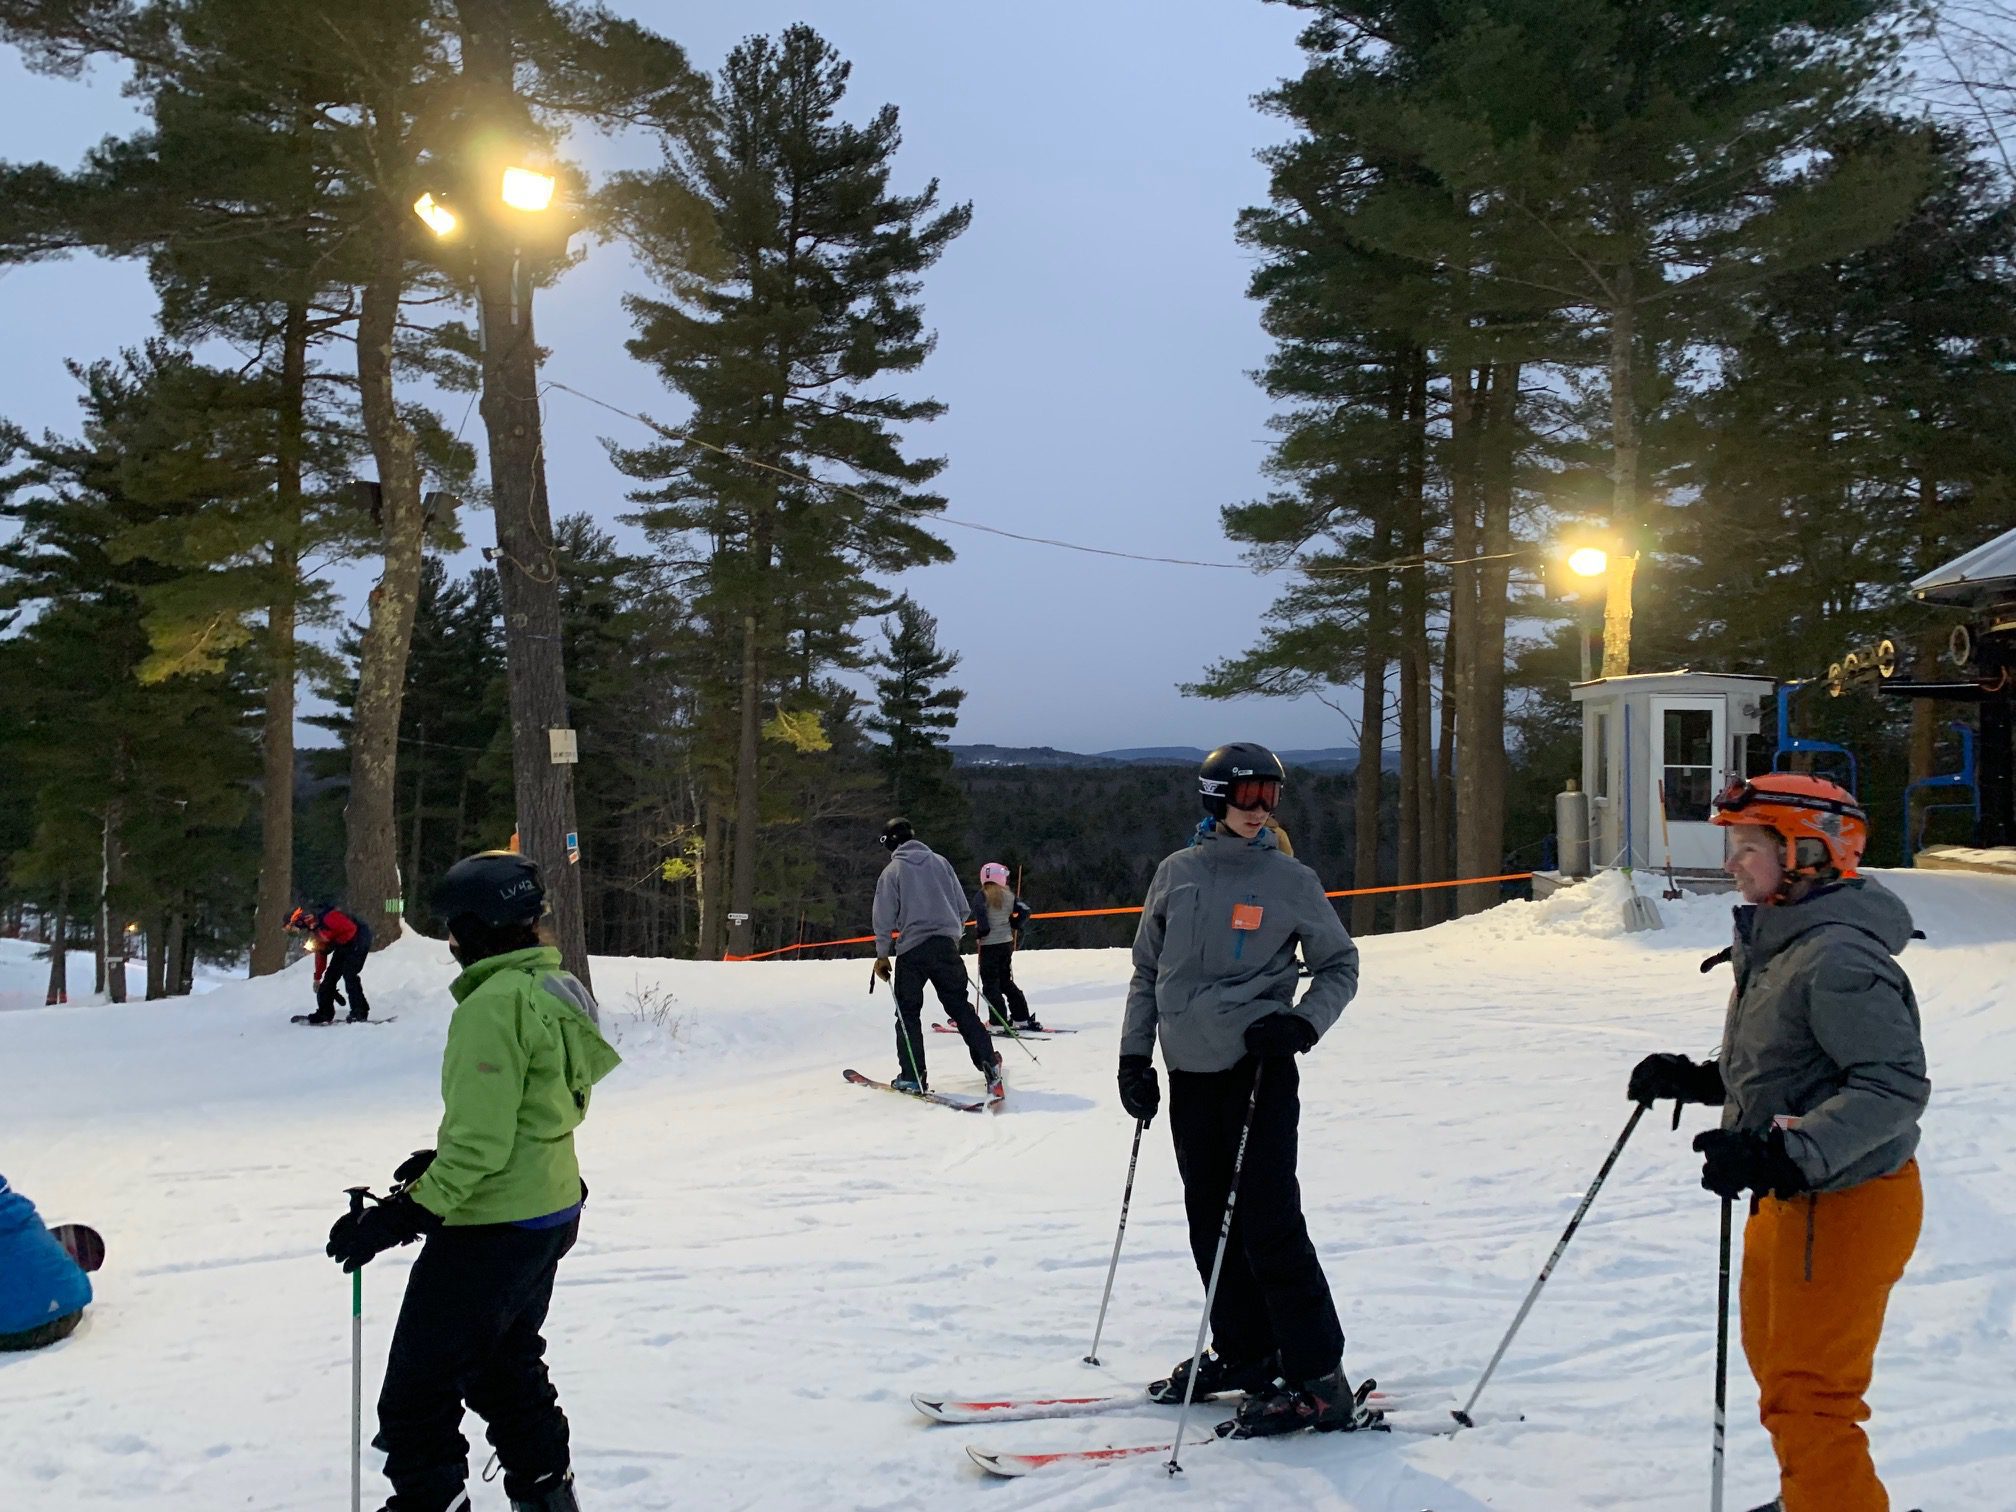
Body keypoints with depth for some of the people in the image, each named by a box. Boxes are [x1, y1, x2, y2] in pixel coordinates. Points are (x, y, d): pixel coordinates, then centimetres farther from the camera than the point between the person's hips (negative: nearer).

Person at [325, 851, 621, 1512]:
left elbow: (478, 1141, -25)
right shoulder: (553, 988, 6)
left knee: (419, 1391, 1)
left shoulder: (494, 1004, -22)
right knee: (507, 1365, 26)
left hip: (492, 1228, -10)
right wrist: (442, 1164, 20)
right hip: (550, 1212, 10)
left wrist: (405, 1214, -24)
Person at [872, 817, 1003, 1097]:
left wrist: (882, 955, 6)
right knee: (959, 1006, 11)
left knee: (908, 1012, 9)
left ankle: (912, 1077, 5)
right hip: (946, 945, 3)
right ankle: (989, 1063, 1)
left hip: (912, 950, -3)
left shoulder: (892, 872, 0)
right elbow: (962, 908, 11)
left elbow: (884, 919, -3)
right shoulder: (939, 862, 10)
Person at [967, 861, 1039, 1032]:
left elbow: (978, 909, -24)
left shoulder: (982, 894, -7)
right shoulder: (1009, 895, 6)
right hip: (1007, 942, 5)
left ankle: (1000, 1022, -8)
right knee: (1006, 981, 18)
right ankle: (1022, 1018, 16)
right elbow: (1024, 911, 3)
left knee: (990, 984, 0)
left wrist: (981, 930, -10)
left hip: (989, 944, -5)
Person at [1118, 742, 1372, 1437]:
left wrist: (1302, 1023, -12)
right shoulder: (1176, 874, 7)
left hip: (1258, 1068, -4)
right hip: (1190, 1070, 4)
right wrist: (1135, 1055, 11)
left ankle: (1317, 1380, -3)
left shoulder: (1291, 880, -2)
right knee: (1212, 1220, 10)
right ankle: (1241, 1353, 25)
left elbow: (1340, 966, 6)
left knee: (1268, 1222, -9)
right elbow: (1146, 970, 15)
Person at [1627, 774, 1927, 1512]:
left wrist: (1782, 1155, -37)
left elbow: (1894, 1085, -30)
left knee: (1807, 1396, -4)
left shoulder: (1839, 956, -24)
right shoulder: (1775, 943, 7)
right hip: (1790, 1198, 11)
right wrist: (1697, 1079, 8)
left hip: (1846, 1205, -11)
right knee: (1776, 1363, 27)